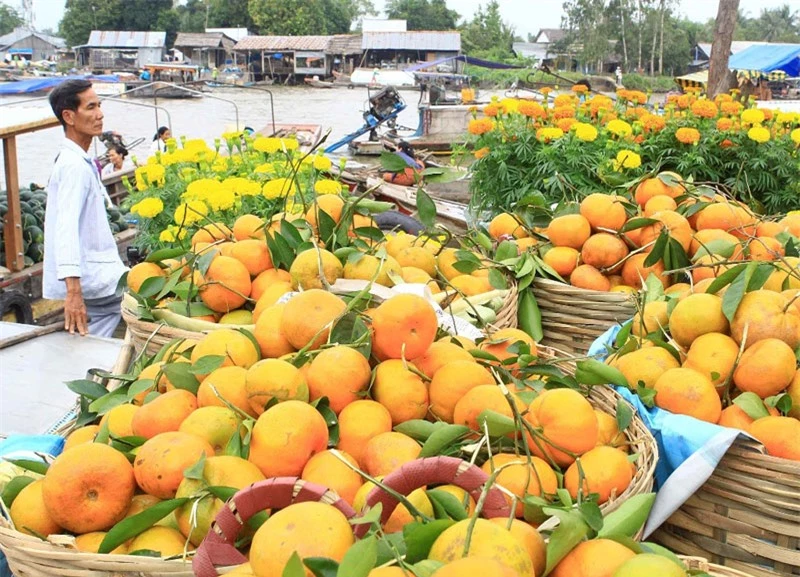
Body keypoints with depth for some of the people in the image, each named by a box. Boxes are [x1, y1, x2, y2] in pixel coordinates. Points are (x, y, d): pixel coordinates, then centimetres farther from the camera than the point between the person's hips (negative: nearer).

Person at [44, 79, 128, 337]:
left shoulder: (82, 162, 15)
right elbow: (66, 228, -29)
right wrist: (74, 291, -38)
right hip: (89, 281, -10)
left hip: (85, 279, 10)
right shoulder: (75, 166, -16)